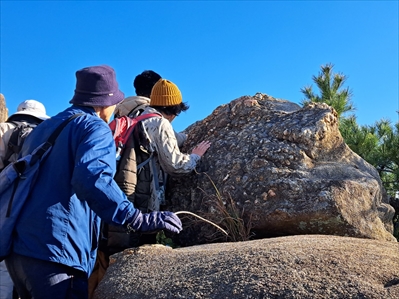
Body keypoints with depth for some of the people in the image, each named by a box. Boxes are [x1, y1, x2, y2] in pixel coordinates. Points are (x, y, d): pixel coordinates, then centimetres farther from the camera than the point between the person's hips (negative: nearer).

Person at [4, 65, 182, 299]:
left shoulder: (43, 128, 20)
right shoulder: (95, 127, -6)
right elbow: (91, 179, -26)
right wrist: (138, 219, -27)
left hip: (17, 246, 9)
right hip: (53, 250, -9)